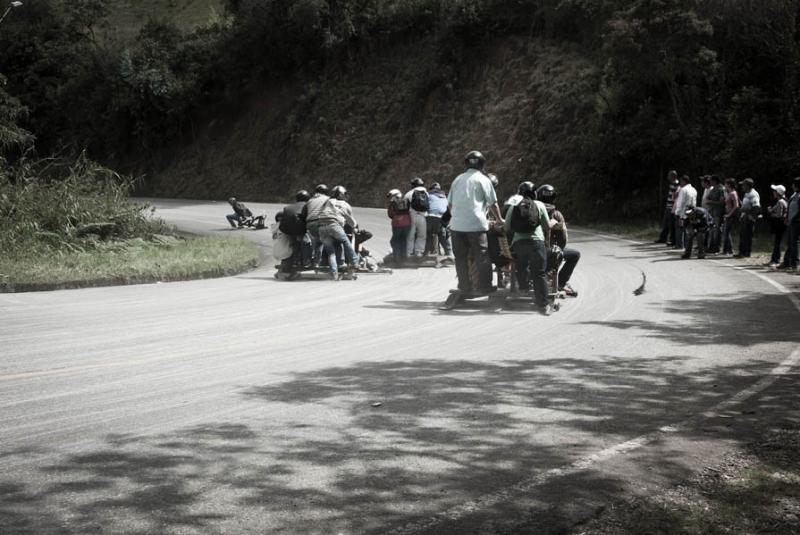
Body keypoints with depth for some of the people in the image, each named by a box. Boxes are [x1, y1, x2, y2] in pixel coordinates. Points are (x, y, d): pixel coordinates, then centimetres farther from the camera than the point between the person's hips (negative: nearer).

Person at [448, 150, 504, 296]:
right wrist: (499, 219, 15)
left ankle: (465, 286, 8)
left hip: (457, 224, 4)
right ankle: (484, 286, 2)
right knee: (482, 256, 3)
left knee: (460, 257, 7)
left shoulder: (458, 179, 13)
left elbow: (450, 202, 17)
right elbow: (493, 203, 1)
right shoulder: (483, 179, 1)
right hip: (476, 224, -4)